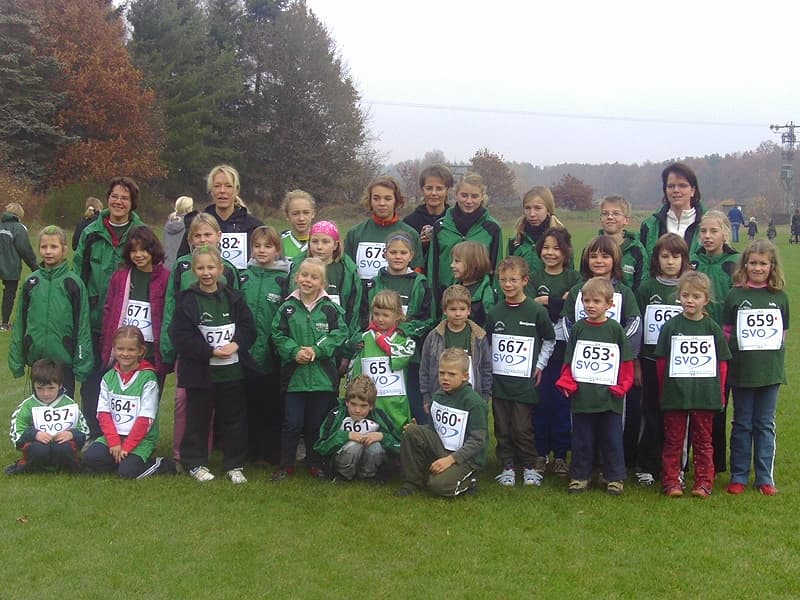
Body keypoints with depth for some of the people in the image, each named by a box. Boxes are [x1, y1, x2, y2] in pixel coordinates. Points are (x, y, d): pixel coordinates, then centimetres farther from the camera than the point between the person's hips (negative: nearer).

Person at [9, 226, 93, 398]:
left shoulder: (73, 282, -6)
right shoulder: (31, 282, 3)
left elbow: (82, 324, -5)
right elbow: (21, 321, 8)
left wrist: (82, 362, -7)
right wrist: (16, 359, 6)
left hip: (64, 359, -3)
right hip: (36, 357, 3)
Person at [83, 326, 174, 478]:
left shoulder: (148, 379, -7)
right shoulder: (108, 378, 8)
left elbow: (145, 419, -10)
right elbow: (103, 413, 2)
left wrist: (126, 447, -14)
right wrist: (114, 442, -12)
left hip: (141, 439, -4)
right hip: (113, 435, 4)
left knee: (127, 472, -24)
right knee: (89, 458, -20)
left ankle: (158, 465, 0)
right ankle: (121, 460, 1)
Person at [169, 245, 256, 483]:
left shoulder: (233, 298, 7)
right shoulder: (187, 300, -4)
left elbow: (249, 327, 4)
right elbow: (181, 336, -11)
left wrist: (236, 344, -15)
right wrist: (211, 351, -17)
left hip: (233, 371, 3)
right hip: (200, 372, -3)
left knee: (234, 419, 9)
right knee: (198, 419, 6)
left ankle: (234, 465, 21)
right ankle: (195, 463, 21)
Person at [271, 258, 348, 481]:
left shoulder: (331, 309, -1)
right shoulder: (288, 308, 1)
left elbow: (338, 335, -4)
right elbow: (278, 335, 1)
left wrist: (316, 350, -16)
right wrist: (295, 352, -15)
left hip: (323, 376, 0)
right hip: (293, 374, 0)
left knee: (317, 423, 10)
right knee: (292, 423, 5)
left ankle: (316, 463, 25)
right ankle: (286, 465, 19)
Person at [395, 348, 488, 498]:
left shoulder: (474, 403, -16)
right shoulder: (438, 396, 6)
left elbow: (478, 440, -19)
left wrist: (451, 459, -25)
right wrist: (418, 431, -7)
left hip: (466, 457, -6)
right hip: (441, 447, 6)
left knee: (439, 485, -29)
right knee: (411, 431, -16)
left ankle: (467, 480, 5)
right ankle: (413, 482, -5)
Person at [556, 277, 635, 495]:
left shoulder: (615, 329, 0)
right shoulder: (578, 328, 5)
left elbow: (626, 361, 4)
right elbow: (569, 360, 9)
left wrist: (622, 386, -4)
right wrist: (566, 382, -4)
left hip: (609, 397, -1)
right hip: (581, 396, 2)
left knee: (611, 438, 7)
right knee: (581, 439, 9)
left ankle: (615, 478, 18)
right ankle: (579, 476, 20)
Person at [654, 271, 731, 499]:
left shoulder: (712, 328, 2)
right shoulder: (671, 326, 0)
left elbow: (722, 362, 6)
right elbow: (661, 361, 4)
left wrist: (720, 392, 3)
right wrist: (663, 391, 3)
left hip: (705, 394, 1)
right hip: (675, 394, 0)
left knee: (703, 441, 9)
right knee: (673, 440, 6)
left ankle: (704, 483, 16)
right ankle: (671, 482, 12)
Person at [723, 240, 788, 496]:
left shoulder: (780, 297, 4)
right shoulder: (735, 295, -1)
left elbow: (783, 334, 11)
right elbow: (726, 333, 1)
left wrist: (777, 363, 6)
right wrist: (727, 365, -4)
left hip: (770, 371, 1)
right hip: (742, 371, -1)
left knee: (765, 425, 9)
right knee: (742, 424, 8)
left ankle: (765, 477, 16)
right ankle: (738, 476, 16)